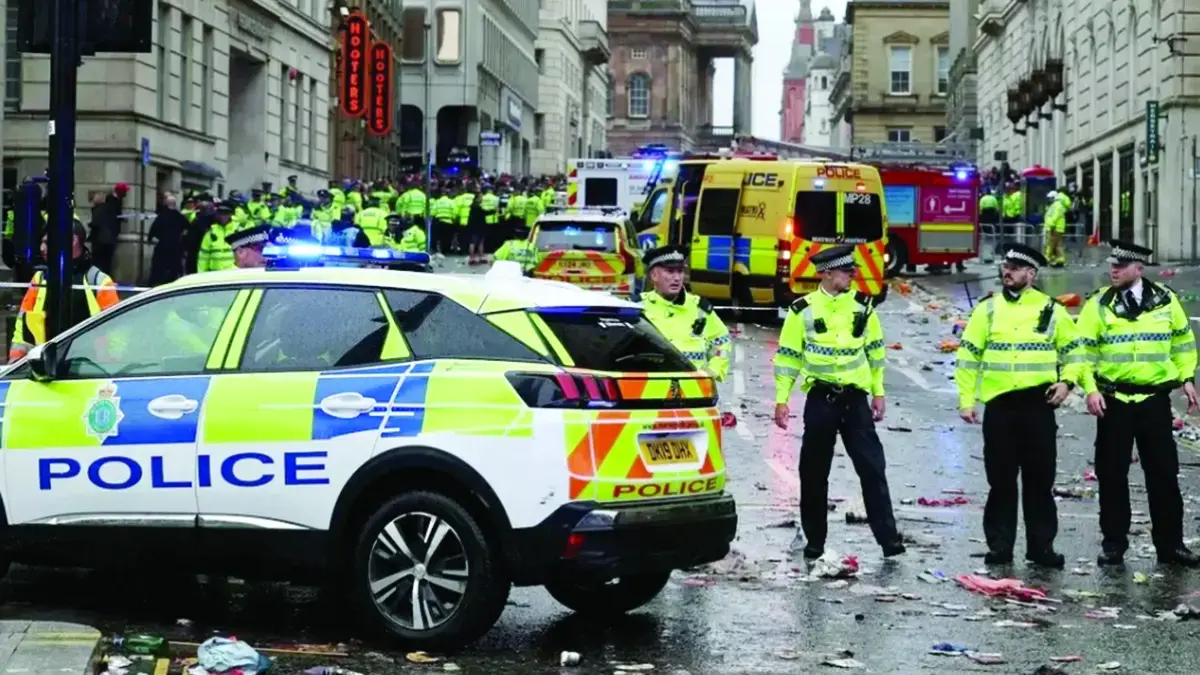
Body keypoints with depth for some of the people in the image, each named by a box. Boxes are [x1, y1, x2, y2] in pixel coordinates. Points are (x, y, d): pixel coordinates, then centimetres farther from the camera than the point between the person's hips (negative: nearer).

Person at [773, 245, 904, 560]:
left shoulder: (862, 305, 4)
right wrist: (781, 399, -2)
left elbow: (875, 350, 12)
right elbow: (788, 356, 1)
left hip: (855, 398, 1)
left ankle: (887, 536, -2)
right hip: (820, 399, -1)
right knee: (814, 473, 6)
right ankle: (814, 540, 18)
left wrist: (878, 392, 11)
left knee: (872, 468, -4)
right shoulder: (803, 310, -3)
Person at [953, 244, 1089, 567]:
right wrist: (966, 400, 0)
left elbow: (1074, 350, 11)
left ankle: (1041, 545, 12)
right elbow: (968, 357, 6)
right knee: (1001, 480, 5)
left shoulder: (1051, 309, 4)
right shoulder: (987, 309, 5)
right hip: (998, 404, 1)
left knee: (1040, 479, 4)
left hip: (1038, 404, 0)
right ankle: (999, 546, 12)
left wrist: (1067, 381, -7)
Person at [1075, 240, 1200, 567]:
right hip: (1113, 401, -1)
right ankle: (1113, 543, 15)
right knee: (1112, 473, 5)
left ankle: (1170, 544, 14)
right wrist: (1090, 389, -11)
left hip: (1155, 399, 1)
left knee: (1164, 473, 5)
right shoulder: (1099, 304, -2)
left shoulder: (1165, 300, 2)